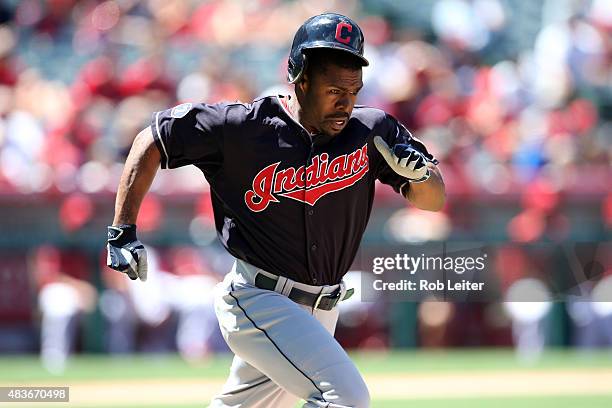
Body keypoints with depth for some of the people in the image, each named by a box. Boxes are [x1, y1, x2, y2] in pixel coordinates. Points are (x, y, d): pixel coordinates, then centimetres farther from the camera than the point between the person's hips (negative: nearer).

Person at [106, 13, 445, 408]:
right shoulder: (243, 128, -14)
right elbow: (152, 140, -3)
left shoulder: (372, 131, -3)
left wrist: (420, 173, -21)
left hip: (318, 312, 6)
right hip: (257, 300, -6)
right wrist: (123, 231, -8)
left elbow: (435, 199, 3)